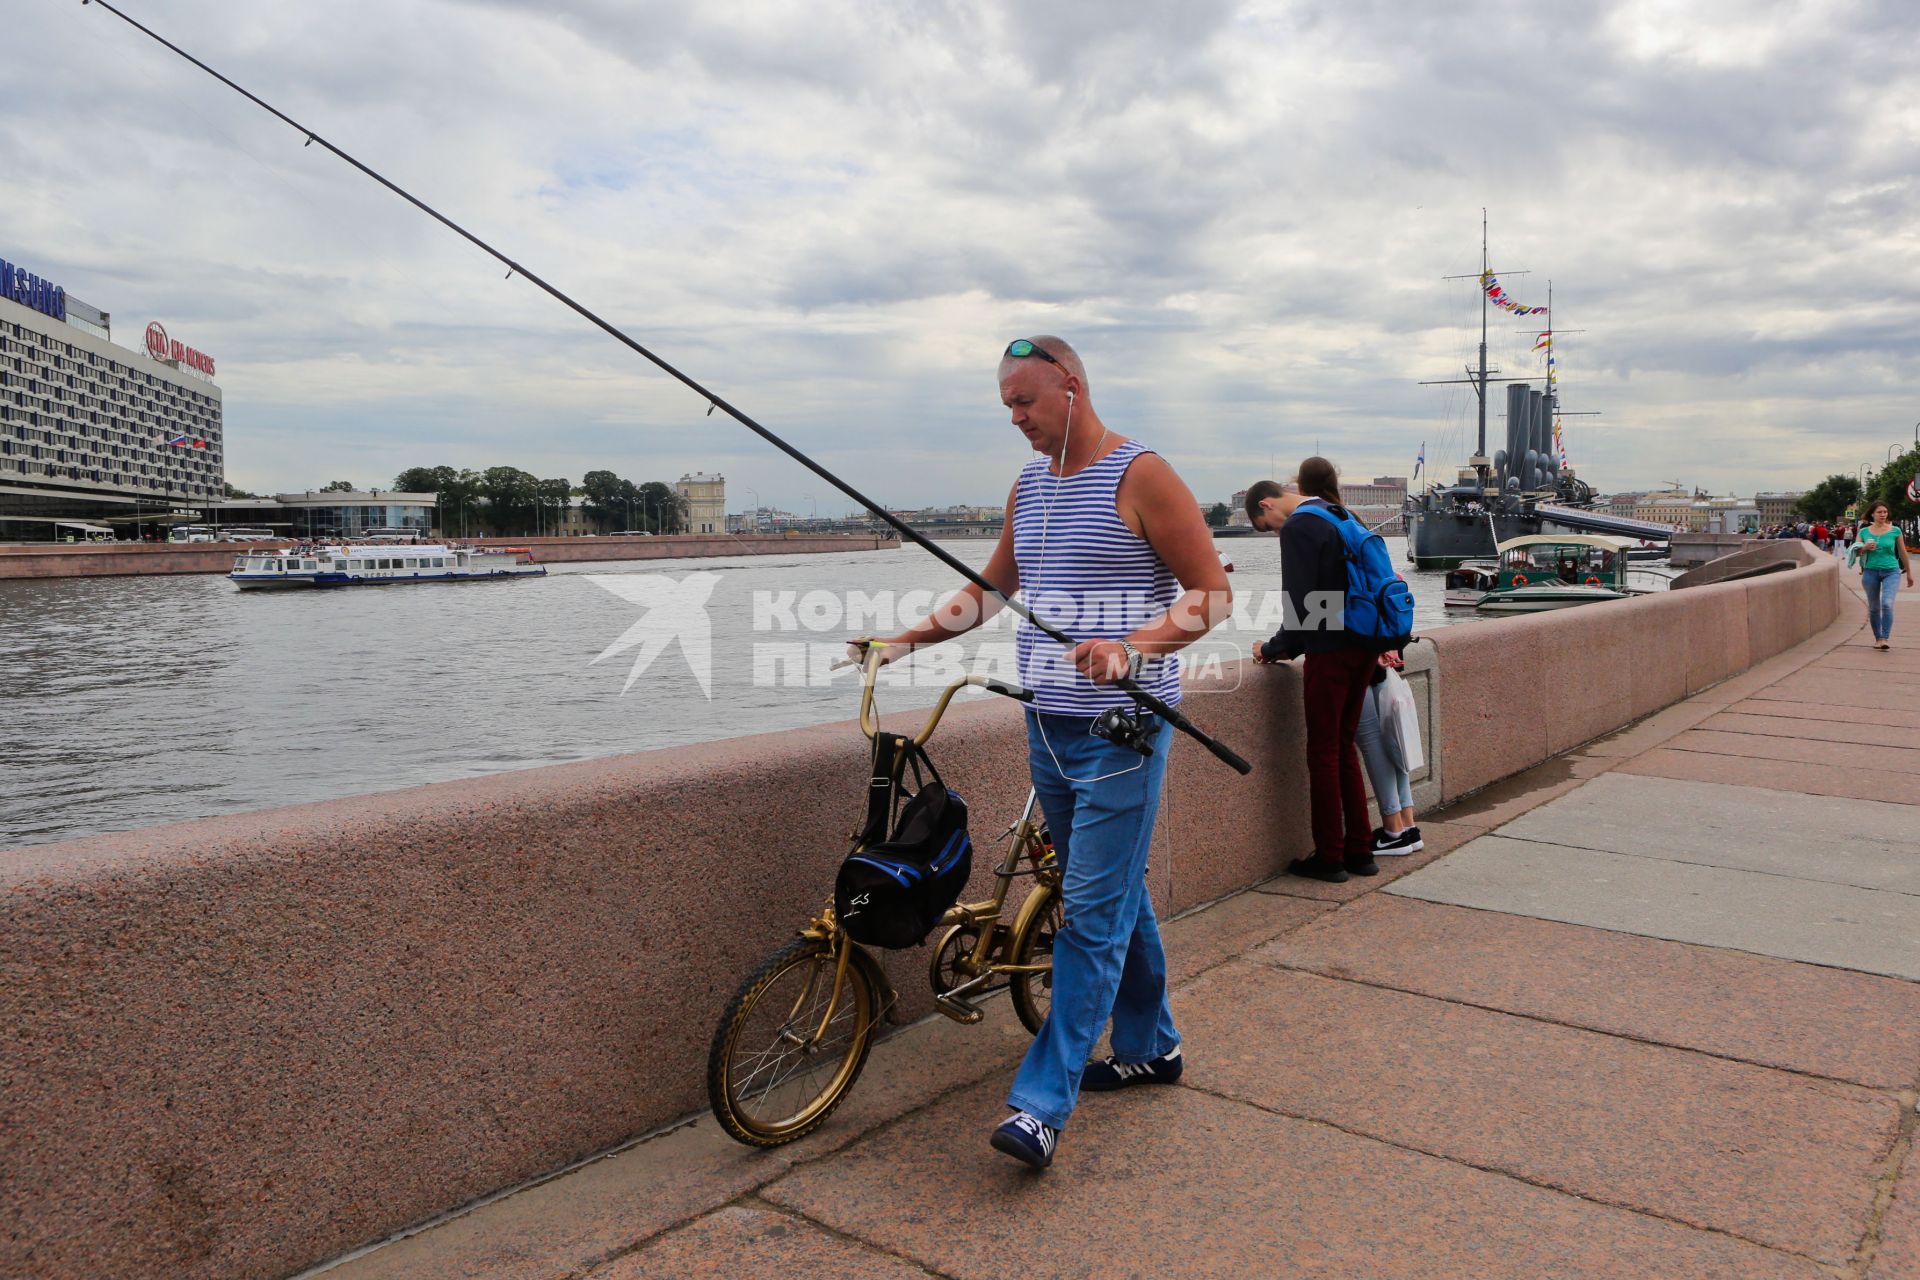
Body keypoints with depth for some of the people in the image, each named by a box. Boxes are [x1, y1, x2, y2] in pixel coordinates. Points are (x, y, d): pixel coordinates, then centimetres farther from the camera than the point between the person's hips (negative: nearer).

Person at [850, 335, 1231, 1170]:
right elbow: (992, 588, 23)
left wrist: (1132, 646, -26)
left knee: (1092, 910, -6)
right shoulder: (1028, 485, 13)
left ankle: (1042, 1106, -4)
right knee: (1115, 892, 17)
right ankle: (1150, 1047, 33)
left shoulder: (1139, 475, -10)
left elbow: (1213, 591, -11)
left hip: (1121, 729, -7)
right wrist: (903, 641, 13)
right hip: (1048, 725, 8)